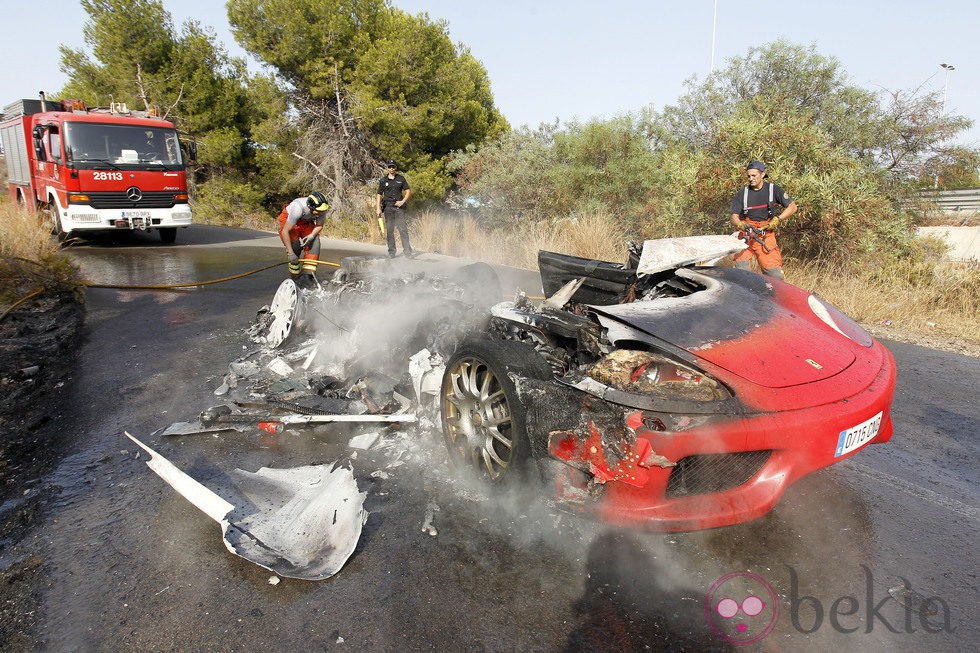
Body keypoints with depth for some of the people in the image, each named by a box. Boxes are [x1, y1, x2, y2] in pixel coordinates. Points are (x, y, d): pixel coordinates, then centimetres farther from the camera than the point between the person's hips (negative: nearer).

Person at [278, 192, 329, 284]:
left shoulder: (322, 209, -28)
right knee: (296, 247, -18)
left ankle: (308, 275, -16)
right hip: (287, 220, -4)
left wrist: (311, 235, -30)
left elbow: (319, 225, -9)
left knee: (314, 242, -18)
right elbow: (285, 231, -36)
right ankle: (295, 278, 0)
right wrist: (290, 253, -35)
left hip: (306, 222, 4)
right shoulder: (298, 208, -41)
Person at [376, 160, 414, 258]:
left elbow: (408, 191, 9)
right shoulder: (383, 180, 9)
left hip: (399, 207, 0)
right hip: (388, 207, 0)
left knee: (403, 229, -6)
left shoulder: (401, 179, 10)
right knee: (389, 230, 0)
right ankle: (391, 252, 6)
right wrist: (378, 208, 0)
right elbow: (379, 195, 9)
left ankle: (407, 251, -5)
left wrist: (403, 201, -5)